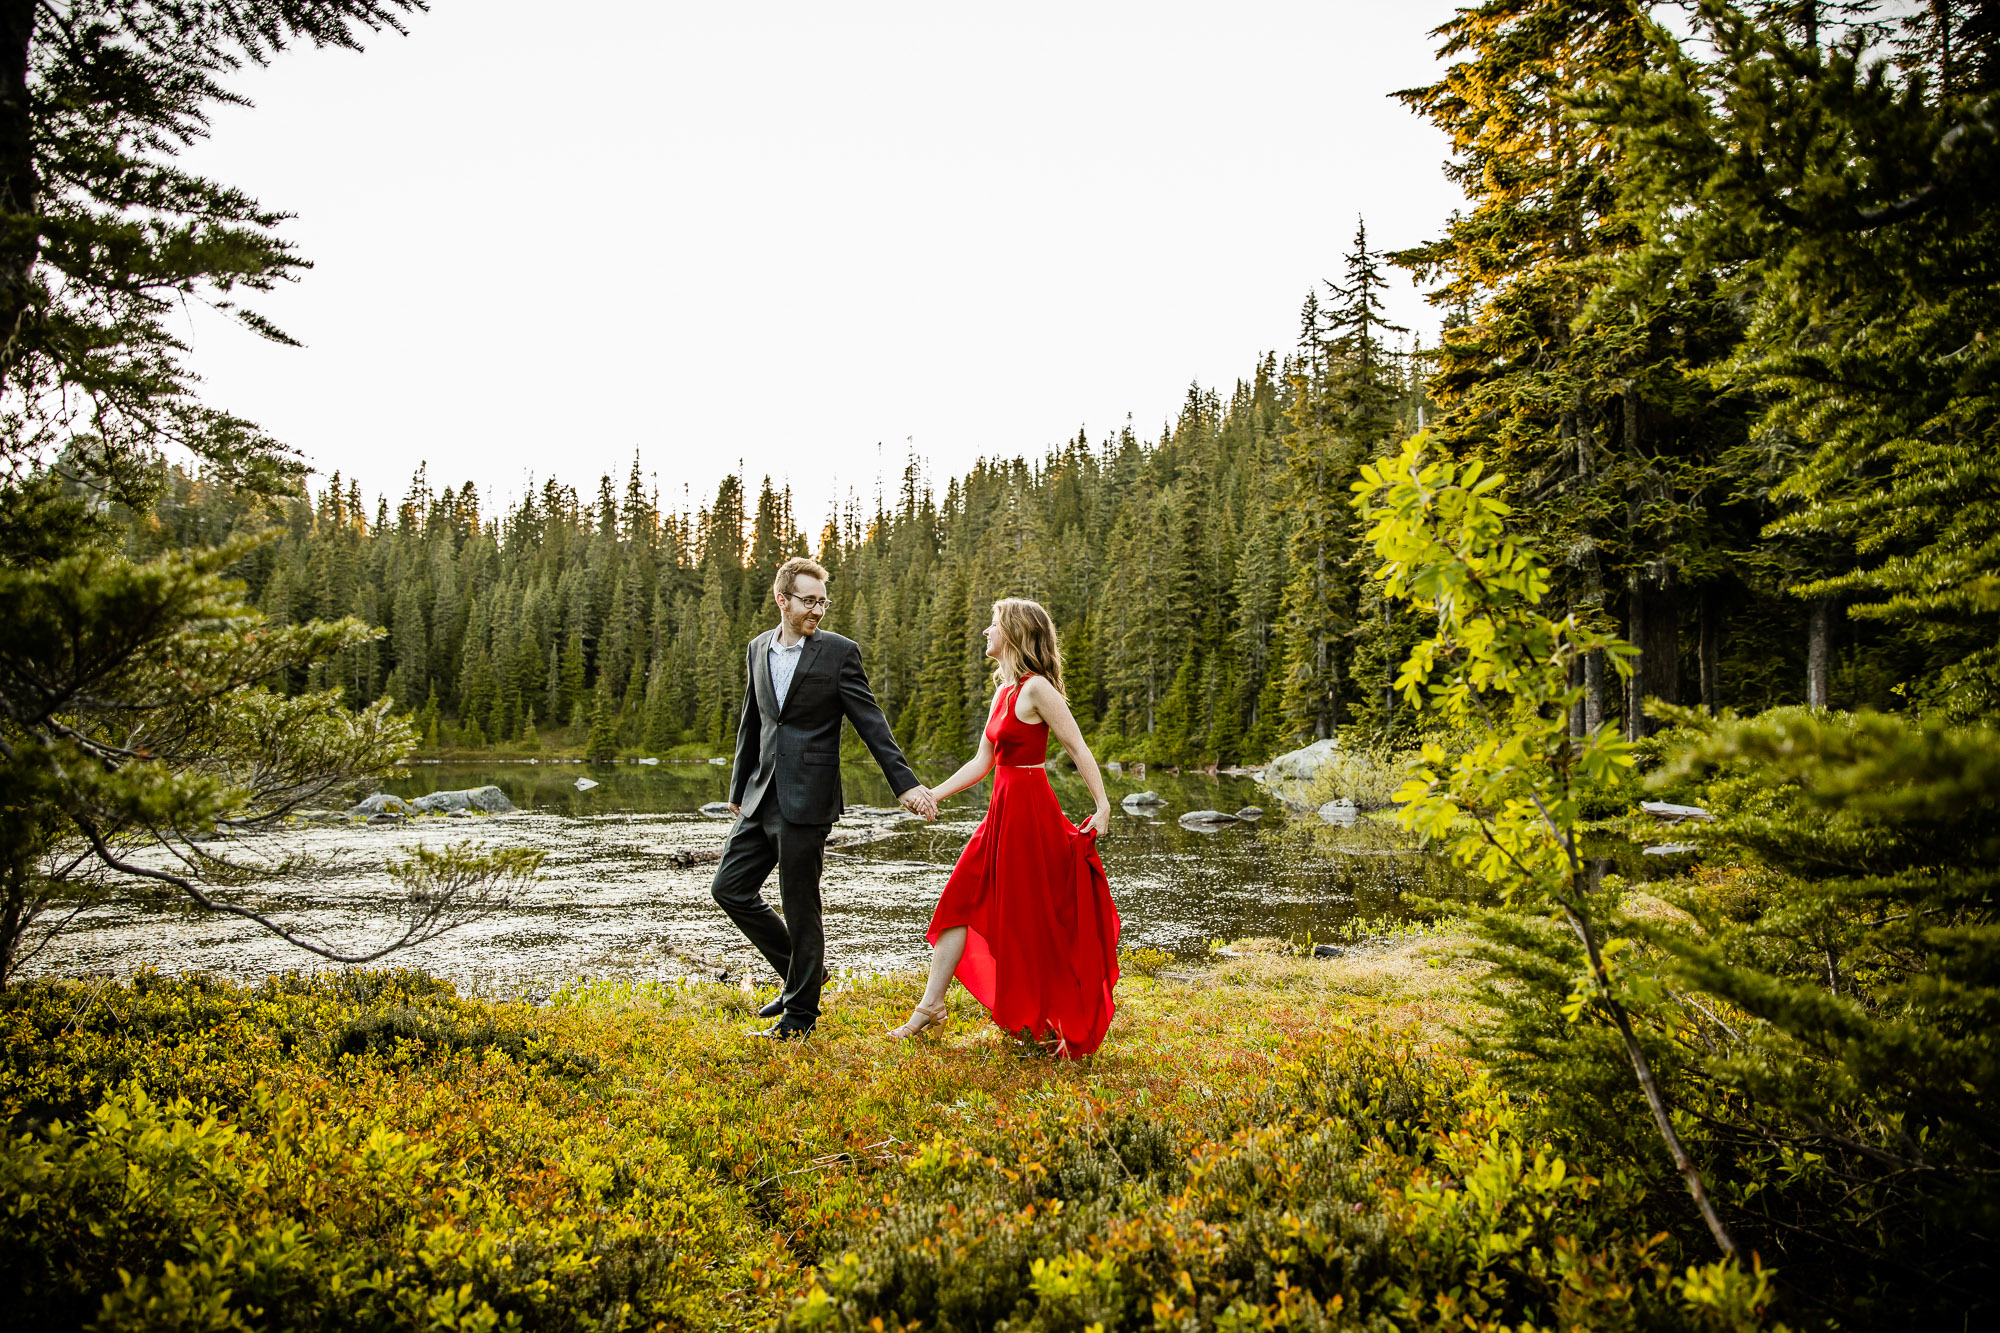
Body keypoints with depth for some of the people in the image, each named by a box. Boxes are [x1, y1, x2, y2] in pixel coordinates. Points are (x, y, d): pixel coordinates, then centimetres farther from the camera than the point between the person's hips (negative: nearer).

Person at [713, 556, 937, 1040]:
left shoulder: (839, 651, -6)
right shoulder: (759, 648, 11)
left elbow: (872, 724, -7)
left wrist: (906, 784, -14)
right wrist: (738, 791, 22)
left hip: (806, 800, -6)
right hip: (762, 797, 6)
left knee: (800, 908, 1)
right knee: (730, 887, 8)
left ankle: (799, 1015, 18)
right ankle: (800, 970, 26)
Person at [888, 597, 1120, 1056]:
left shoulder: (1037, 688, -13)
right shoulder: (1003, 692, 13)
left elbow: (1079, 749, -14)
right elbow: (981, 762, 15)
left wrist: (1102, 807, -18)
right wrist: (932, 794, 11)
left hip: (1030, 811, -9)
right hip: (1002, 811, 9)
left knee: (1030, 918, 1)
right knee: (960, 900, 7)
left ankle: (1056, 1022, 18)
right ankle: (930, 1007, 15)